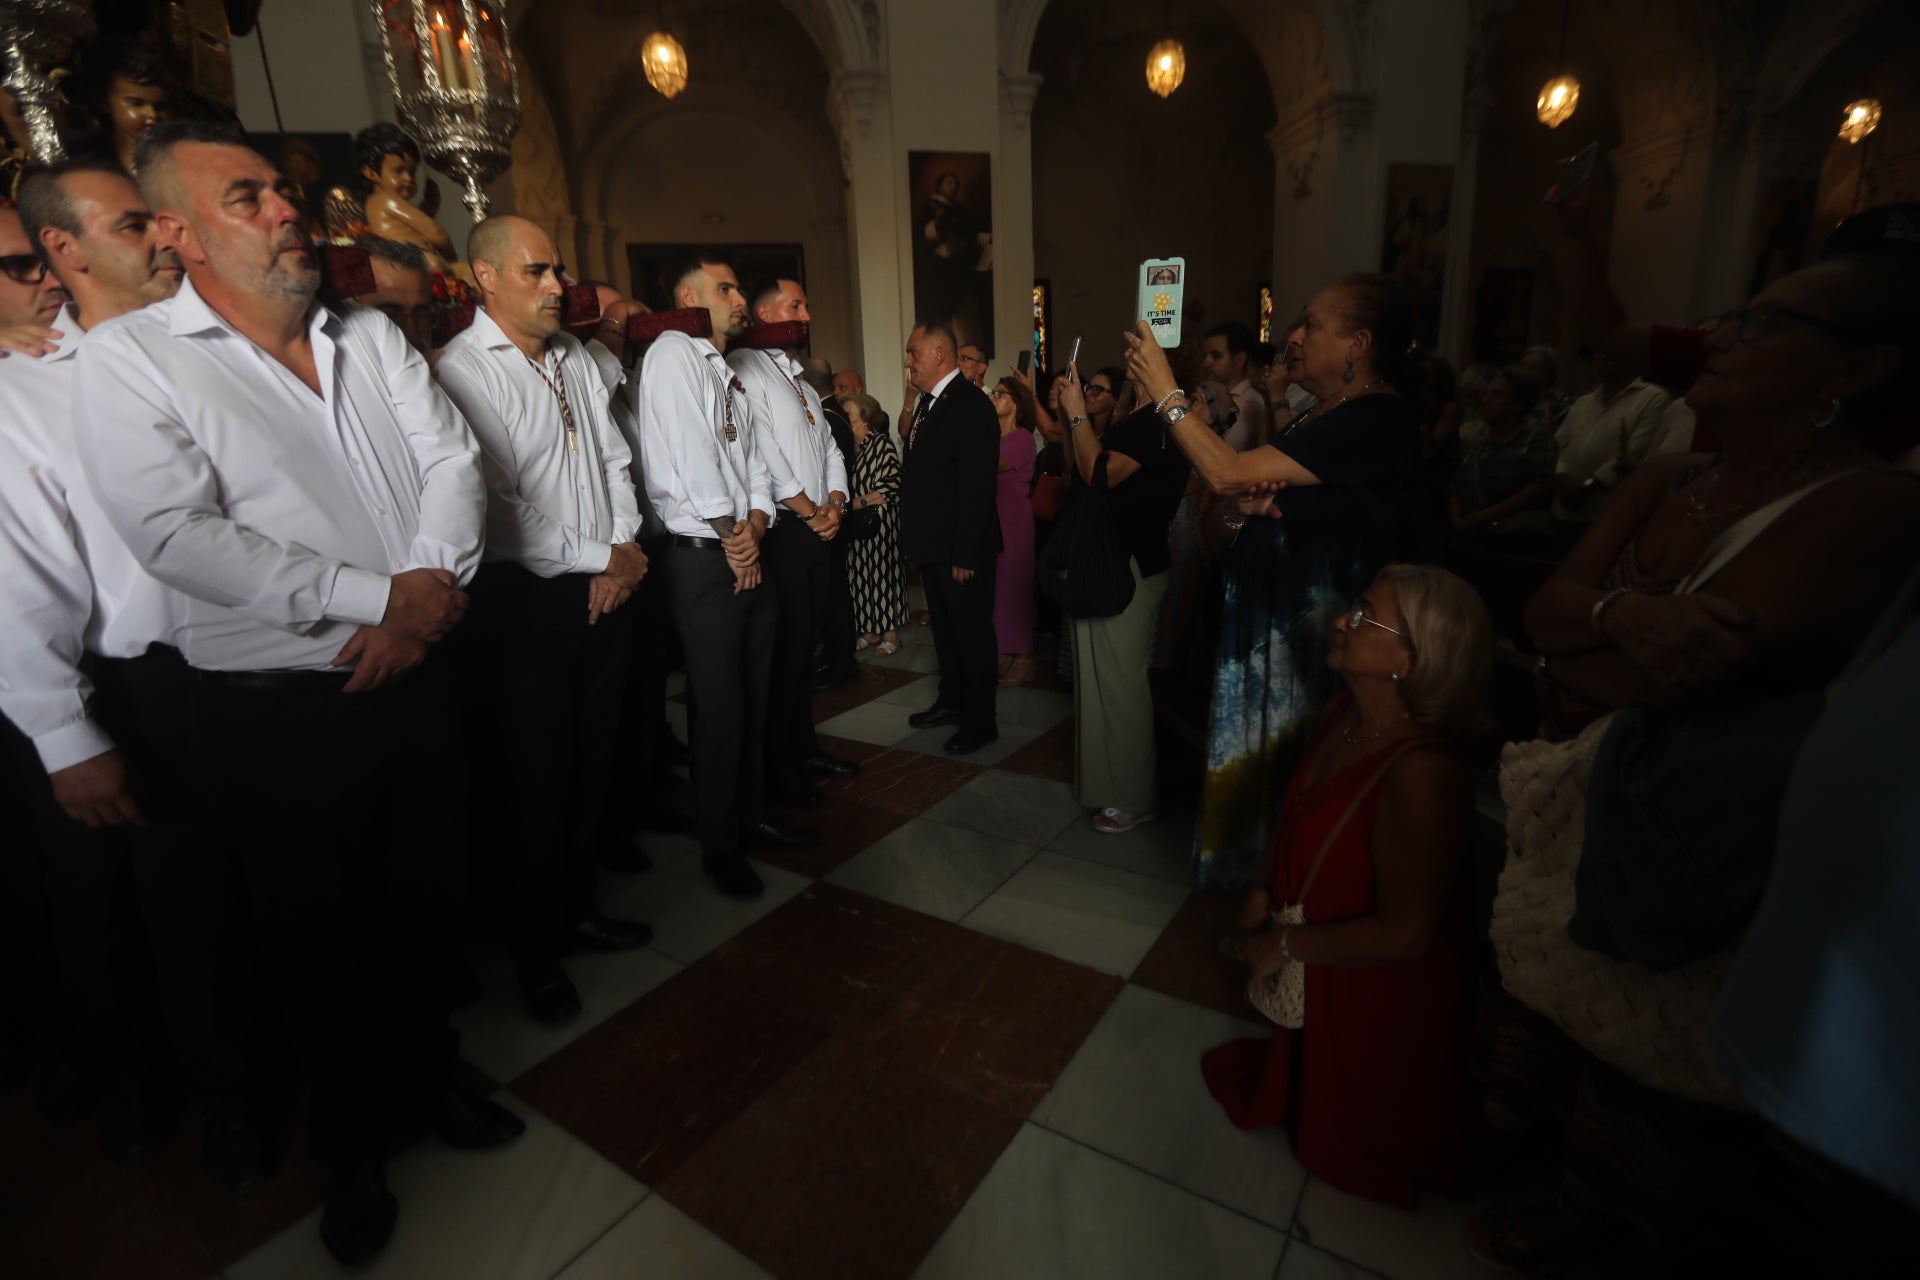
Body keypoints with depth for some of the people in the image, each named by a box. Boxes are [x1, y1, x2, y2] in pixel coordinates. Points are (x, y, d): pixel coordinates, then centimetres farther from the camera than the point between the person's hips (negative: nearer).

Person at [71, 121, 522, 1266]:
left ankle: (429, 1078, 44)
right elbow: (181, 536, -17)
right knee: (320, 934, 13)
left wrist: (432, 593, -15)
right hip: (277, 710, -4)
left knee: (426, 901, 18)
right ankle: (350, 1144, 38)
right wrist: (379, 594, -21)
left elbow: (454, 460, 0)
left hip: (414, 679, 4)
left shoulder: (373, 337, 9)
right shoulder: (129, 357, -5)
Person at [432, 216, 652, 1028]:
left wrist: (623, 552, 1)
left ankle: (577, 908, 35)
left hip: (606, 591, 7)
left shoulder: (574, 357, 14)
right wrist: (601, 559, -11)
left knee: (592, 762, 15)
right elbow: (499, 511, -16)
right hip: (524, 603, -6)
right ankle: (534, 952, 23)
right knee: (530, 779, 5)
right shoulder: (463, 370, -9)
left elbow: (615, 460, 16)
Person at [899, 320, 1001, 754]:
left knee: (972, 633, 3)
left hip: (961, 550, -9)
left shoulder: (971, 404, -16)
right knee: (944, 628, 19)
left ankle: (980, 720, 15)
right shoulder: (927, 401, 13)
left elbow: (976, 487, -21)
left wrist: (965, 555, -22)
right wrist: (915, 538, 10)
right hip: (932, 545, 9)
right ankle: (952, 702, 35)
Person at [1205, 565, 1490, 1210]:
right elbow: (1298, 812, 5)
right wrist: (1262, 890, -5)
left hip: (1376, 989, -7)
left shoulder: (1422, 774, -39)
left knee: (1344, 1140, 23)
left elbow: (1404, 933, -31)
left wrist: (1284, 946, -21)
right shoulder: (1346, 714, -12)